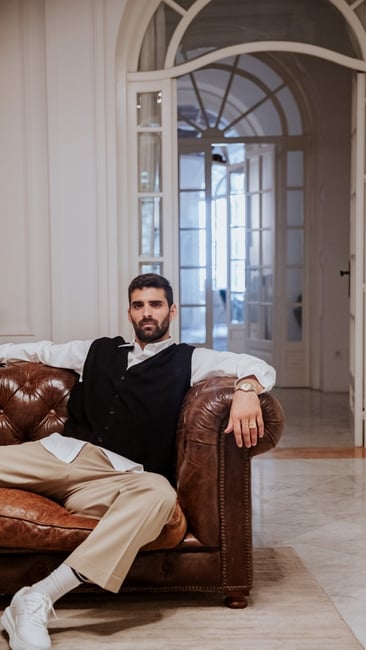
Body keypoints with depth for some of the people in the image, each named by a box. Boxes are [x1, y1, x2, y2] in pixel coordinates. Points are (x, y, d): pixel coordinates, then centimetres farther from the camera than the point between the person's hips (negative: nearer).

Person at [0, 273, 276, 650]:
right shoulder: (99, 351, 25)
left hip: (119, 475, -3)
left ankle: (39, 598, -43)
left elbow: (257, 366, 5)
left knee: (159, 492, -38)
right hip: (63, 452, 4)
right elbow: (41, 351, 37)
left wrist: (246, 388, -18)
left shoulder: (188, 360, 15)